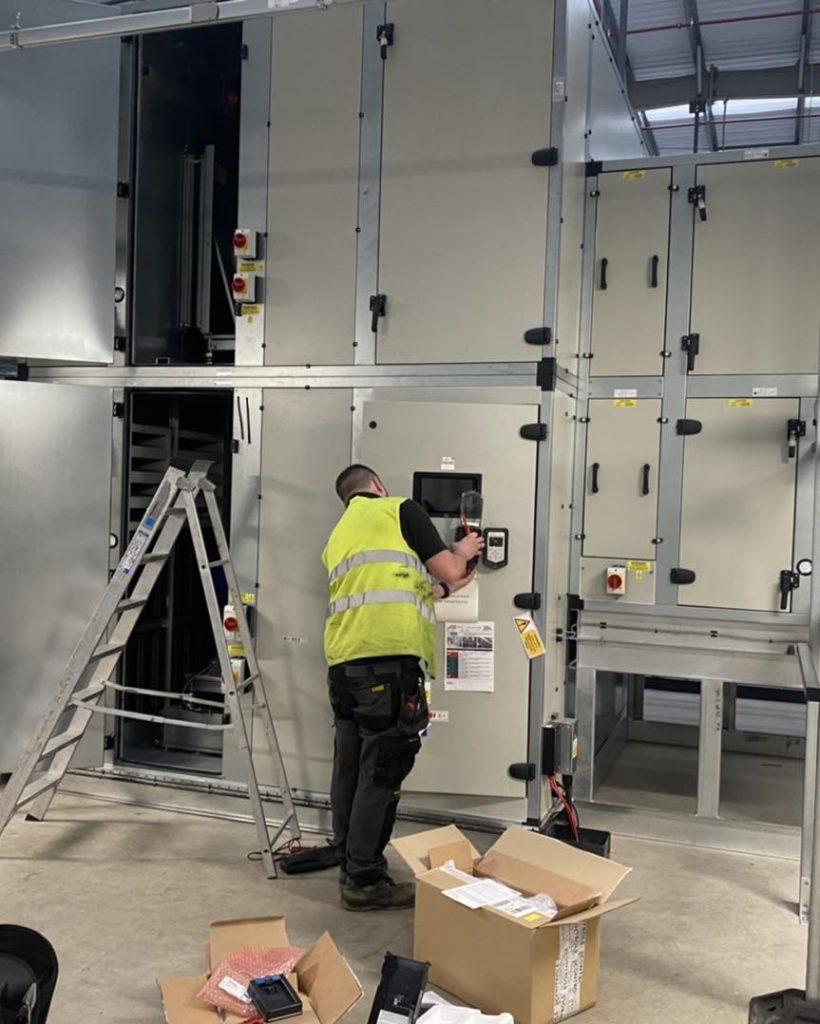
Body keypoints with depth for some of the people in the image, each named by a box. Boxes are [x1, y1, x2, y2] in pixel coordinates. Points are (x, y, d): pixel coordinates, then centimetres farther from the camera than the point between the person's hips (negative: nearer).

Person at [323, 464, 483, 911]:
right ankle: (364, 882, 5)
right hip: (390, 657, -8)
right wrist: (462, 552, 25)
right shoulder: (400, 509, 5)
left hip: (342, 662, 8)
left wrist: (443, 589, 39)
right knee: (381, 774, -1)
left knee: (349, 769, 16)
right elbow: (447, 570, 3)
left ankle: (350, 864, 27)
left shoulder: (338, 537, 27)